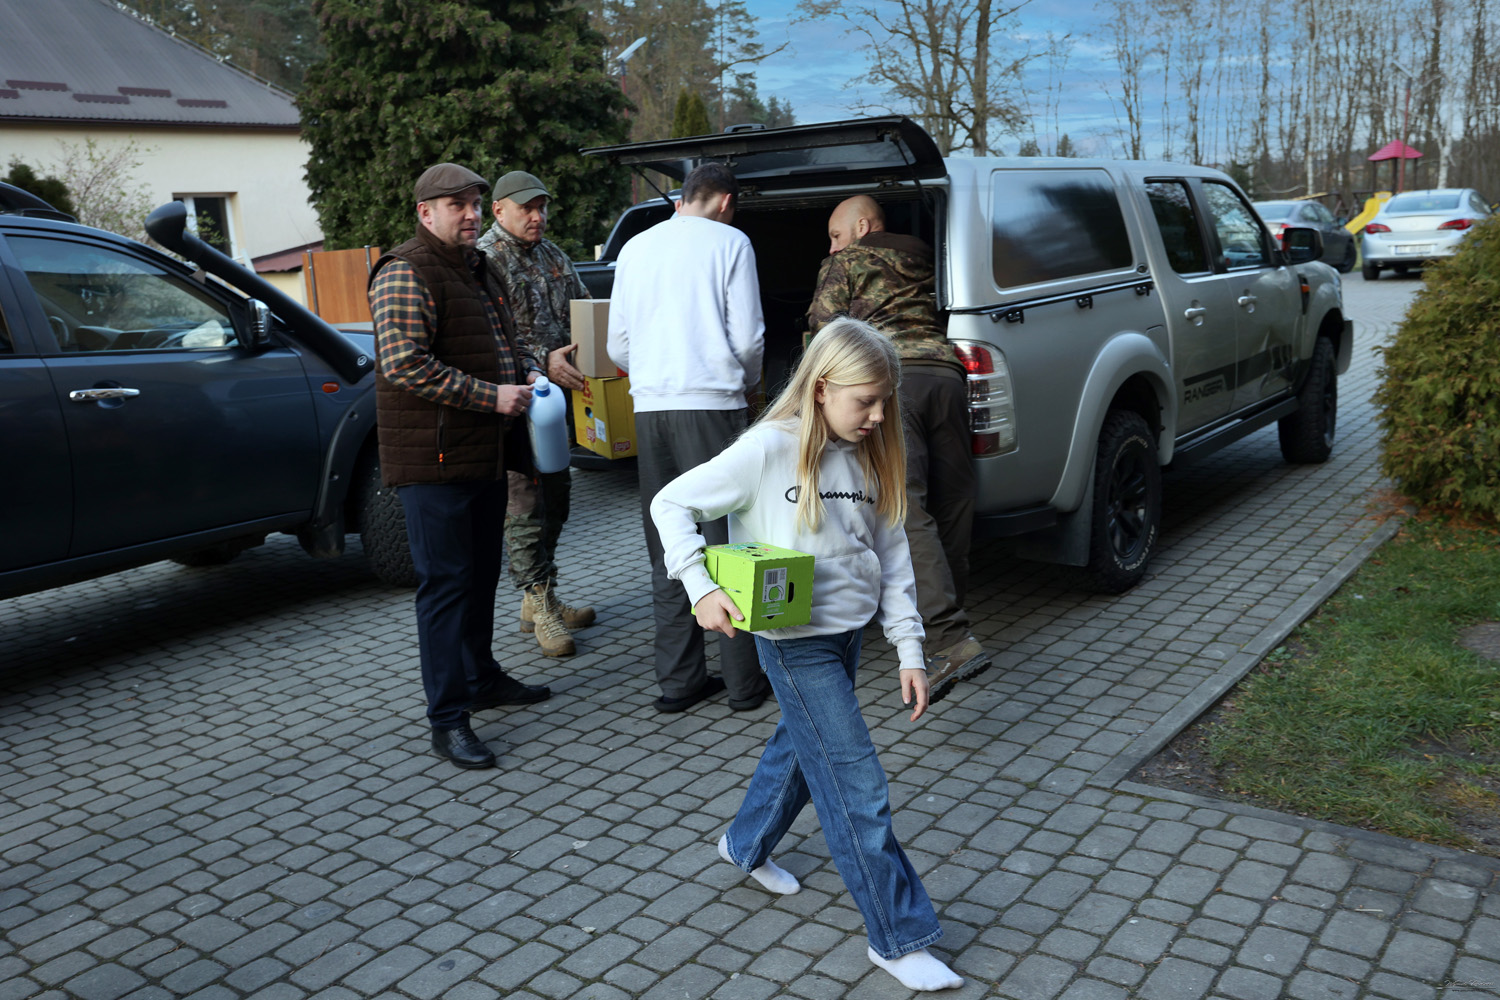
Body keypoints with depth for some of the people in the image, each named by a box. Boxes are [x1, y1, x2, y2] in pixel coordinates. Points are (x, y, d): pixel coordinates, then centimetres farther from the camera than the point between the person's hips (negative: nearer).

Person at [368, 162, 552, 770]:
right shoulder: (406, 274, -12)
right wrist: (491, 396, -22)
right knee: (445, 582, -6)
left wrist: (526, 372, 12)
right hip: (433, 460, -9)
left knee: (481, 573, 18)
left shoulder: (472, 270, 19)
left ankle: (481, 679, 34)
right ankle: (446, 718, 1)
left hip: (484, 455, 10)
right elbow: (405, 364, -23)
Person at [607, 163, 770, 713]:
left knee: (667, 547, 10)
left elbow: (617, 346, 15)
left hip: (651, 407, 4)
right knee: (727, 540, 1)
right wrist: (751, 384, 15)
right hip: (712, 405, -4)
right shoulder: (729, 242, 2)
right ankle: (743, 681, 7)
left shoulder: (636, 247, 16)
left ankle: (678, 679, 14)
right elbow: (747, 337, -4)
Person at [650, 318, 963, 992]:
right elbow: (671, 504, -12)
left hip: (848, 633, 7)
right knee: (857, 786, -4)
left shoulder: (869, 457, 2)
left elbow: (892, 555, 5)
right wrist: (702, 588, -23)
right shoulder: (769, 450, -17)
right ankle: (900, 937, 9)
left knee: (801, 745, 25)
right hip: (795, 642, -7)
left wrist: (909, 648, 1)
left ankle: (746, 846, 50)